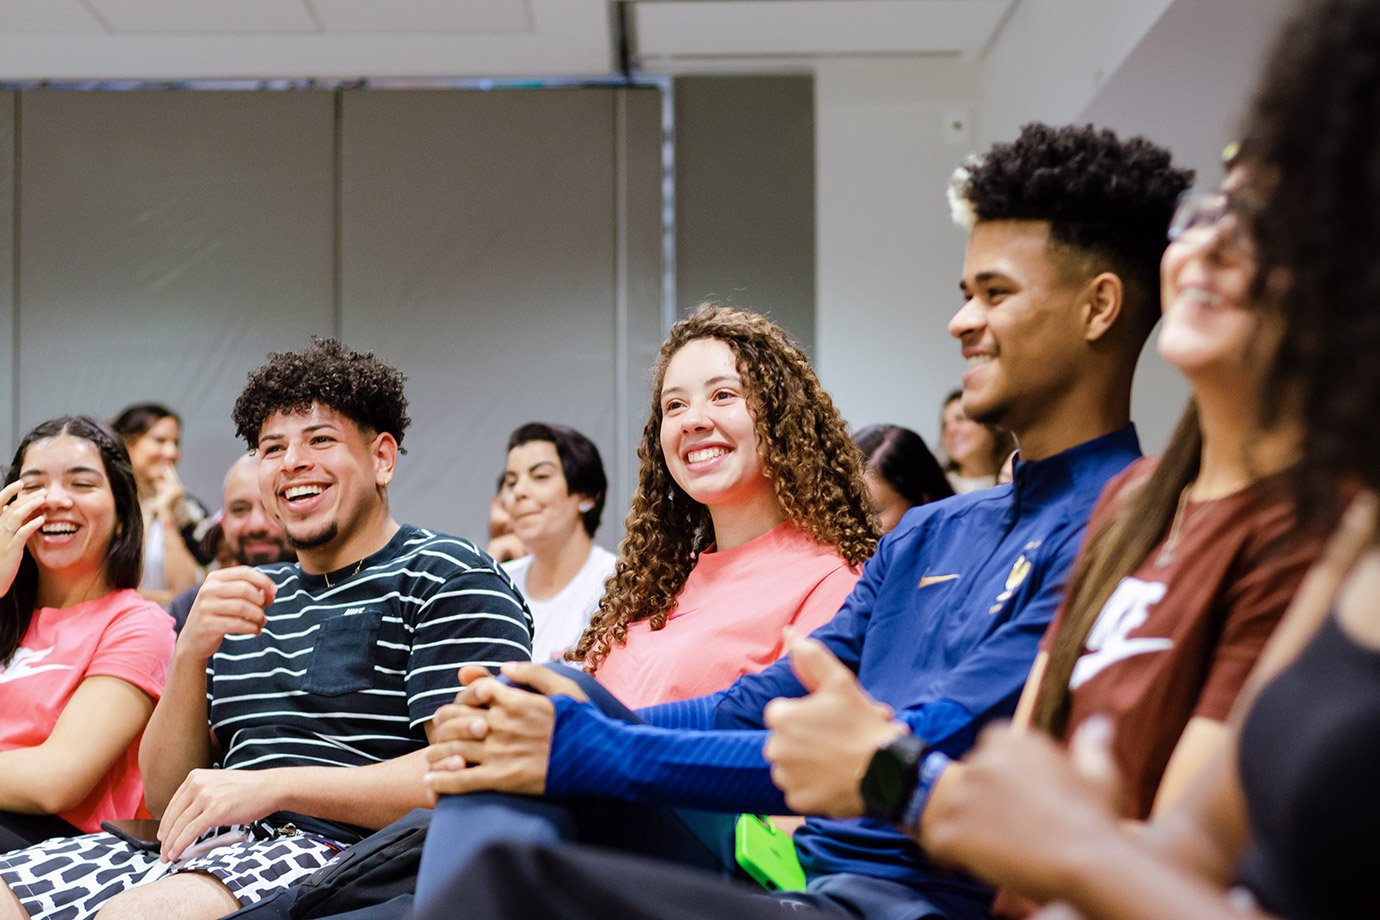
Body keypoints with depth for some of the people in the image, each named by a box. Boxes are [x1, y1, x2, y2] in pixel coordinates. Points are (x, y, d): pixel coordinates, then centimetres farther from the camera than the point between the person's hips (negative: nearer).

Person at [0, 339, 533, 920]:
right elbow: (166, 796, 17)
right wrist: (191, 653, -1)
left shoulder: (447, 578, 3)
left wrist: (274, 785, -16)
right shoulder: (255, 597, 24)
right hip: (213, 848, 7)